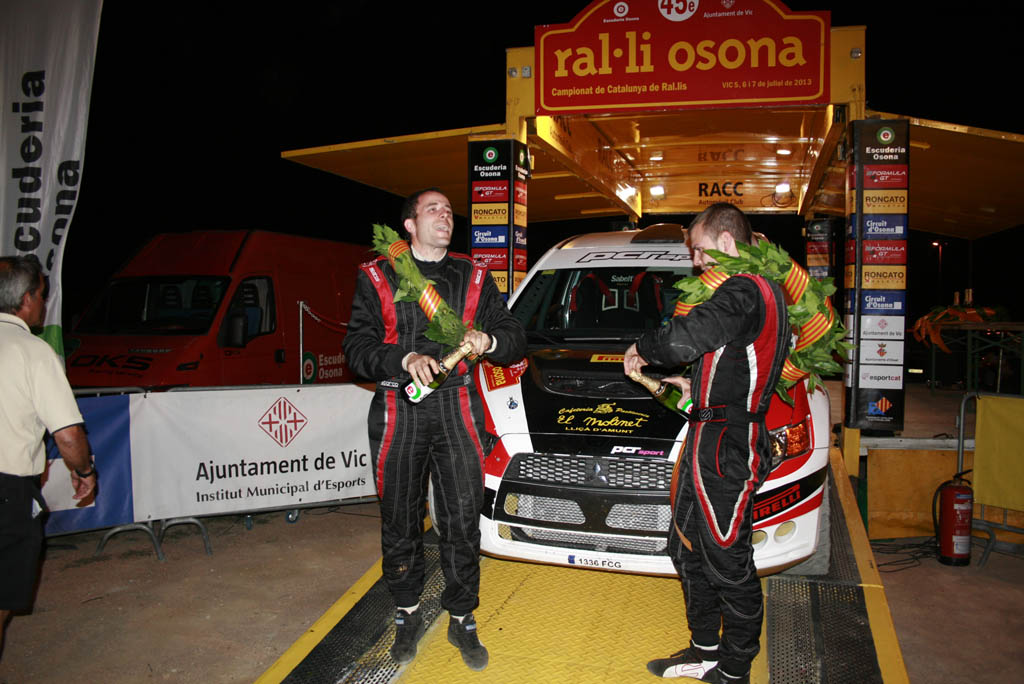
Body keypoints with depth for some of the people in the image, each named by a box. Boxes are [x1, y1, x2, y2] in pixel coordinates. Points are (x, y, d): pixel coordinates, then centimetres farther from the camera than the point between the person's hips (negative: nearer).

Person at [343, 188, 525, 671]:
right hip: (398, 411, -1)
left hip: (457, 409, 1)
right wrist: (405, 360, -18)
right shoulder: (377, 277, 7)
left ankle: (461, 620, 21)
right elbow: (356, 346, -1)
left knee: (463, 520, 3)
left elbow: (515, 338, 12)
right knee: (400, 521, 9)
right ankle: (408, 615, 29)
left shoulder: (474, 277, 14)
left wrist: (489, 340, -10)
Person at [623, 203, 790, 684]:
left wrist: (640, 348, -11)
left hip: (725, 449, -11)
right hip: (711, 441, 11)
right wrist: (696, 386, 19)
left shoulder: (745, 291, -17)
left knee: (727, 561, 2)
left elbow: (685, 339, -30)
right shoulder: (764, 292, 17)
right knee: (687, 547, 18)